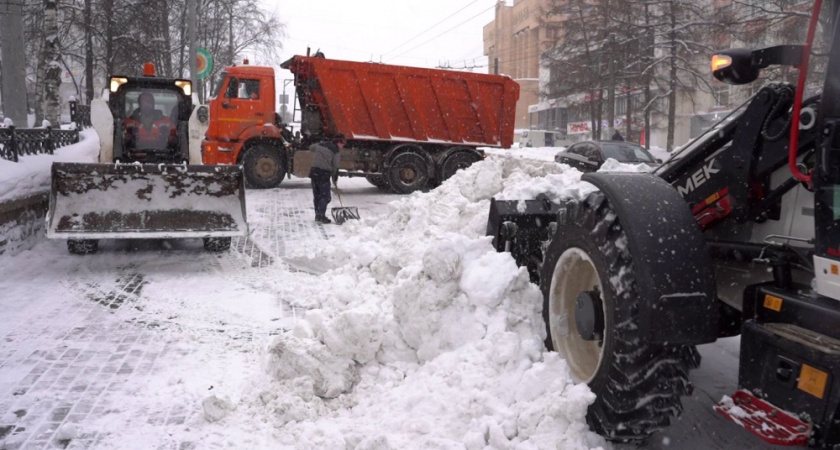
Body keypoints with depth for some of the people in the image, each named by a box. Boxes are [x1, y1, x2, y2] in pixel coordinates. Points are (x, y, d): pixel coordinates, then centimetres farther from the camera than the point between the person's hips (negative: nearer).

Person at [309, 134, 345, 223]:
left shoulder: (321, 144, 15)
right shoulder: (336, 151, -4)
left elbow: (311, 147, 33)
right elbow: (335, 167, -3)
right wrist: (335, 180, 7)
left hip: (314, 171, 7)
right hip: (324, 173, -7)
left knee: (317, 195, 14)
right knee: (325, 196, -2)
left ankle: (318, 215, 18)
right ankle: (321, 215, -11)